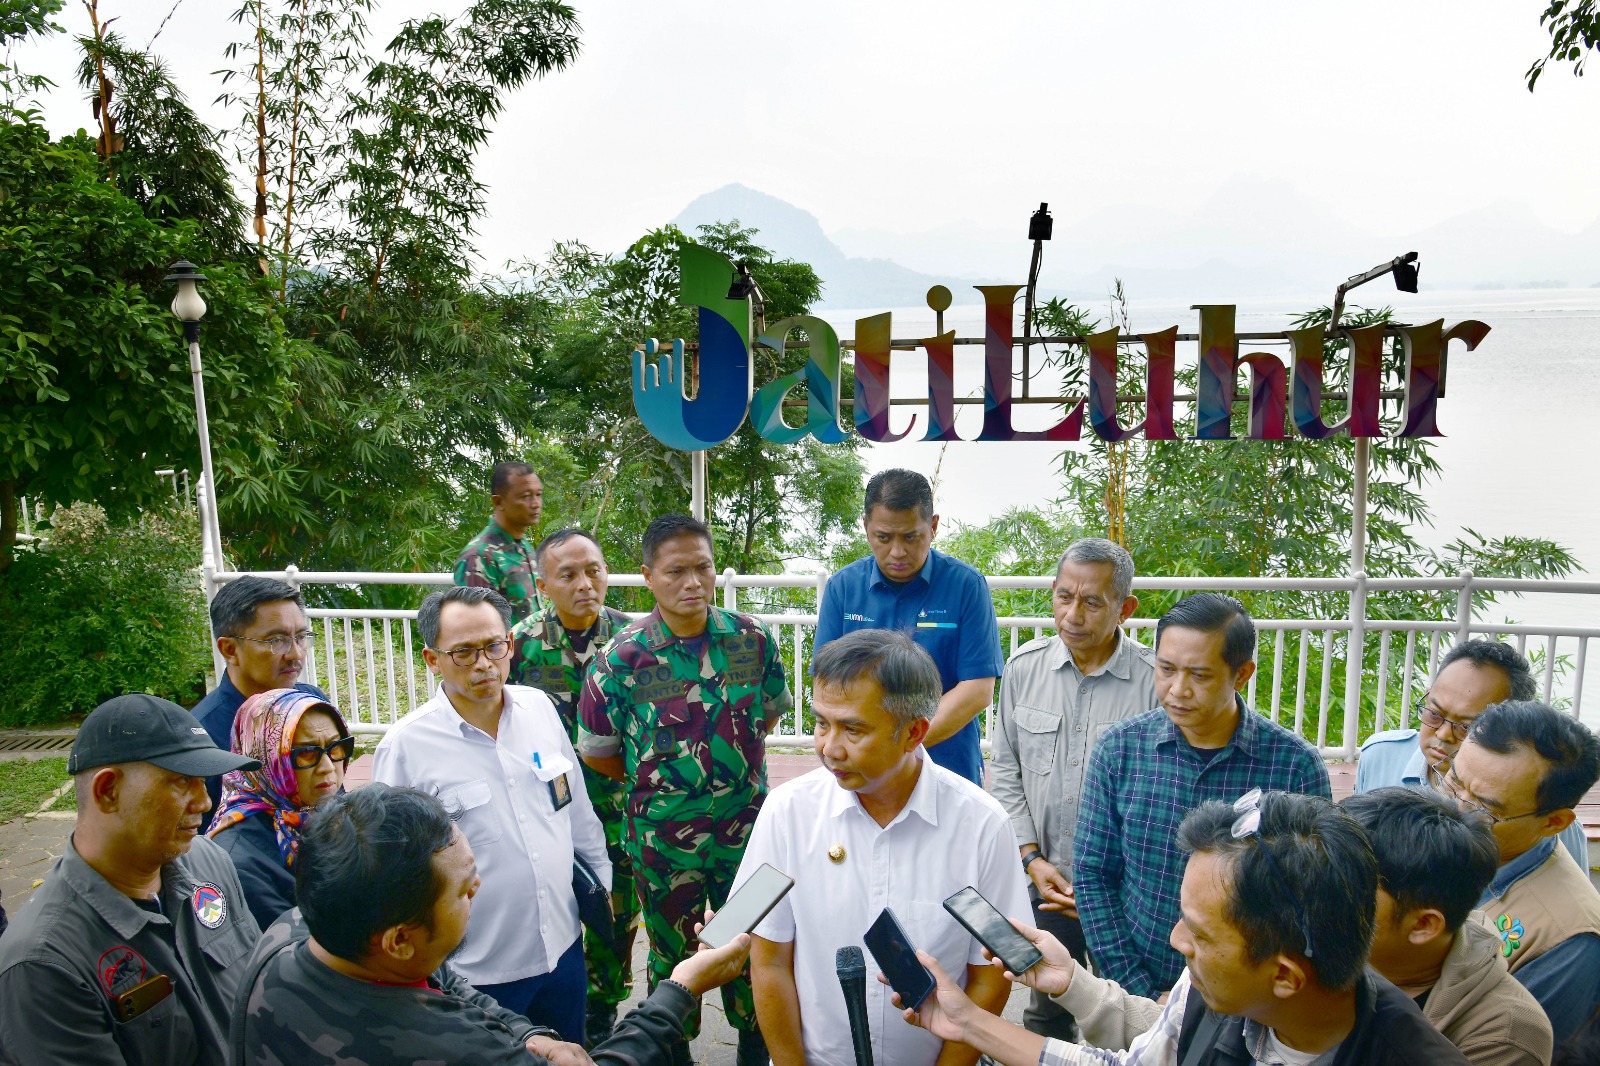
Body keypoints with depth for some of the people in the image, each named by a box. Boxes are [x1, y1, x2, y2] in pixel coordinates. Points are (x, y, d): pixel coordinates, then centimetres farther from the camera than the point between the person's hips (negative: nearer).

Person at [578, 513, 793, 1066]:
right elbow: (595, 750, -2)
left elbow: (774, 707, 11)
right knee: (671, 949, 17)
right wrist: (652, 781, 4)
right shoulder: (621, 657, -14)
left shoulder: (753, 639, -8)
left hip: (745, 823, 2)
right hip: (662, 832, -2)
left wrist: (731, 757, 8)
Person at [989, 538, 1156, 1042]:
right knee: (1045, 1014, 19)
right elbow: (1005, 773, 6)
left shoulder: (1155, 680, -14)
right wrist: (1032, 859, -2)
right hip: (1045, 885, 3)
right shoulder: (1024, 668, -2)